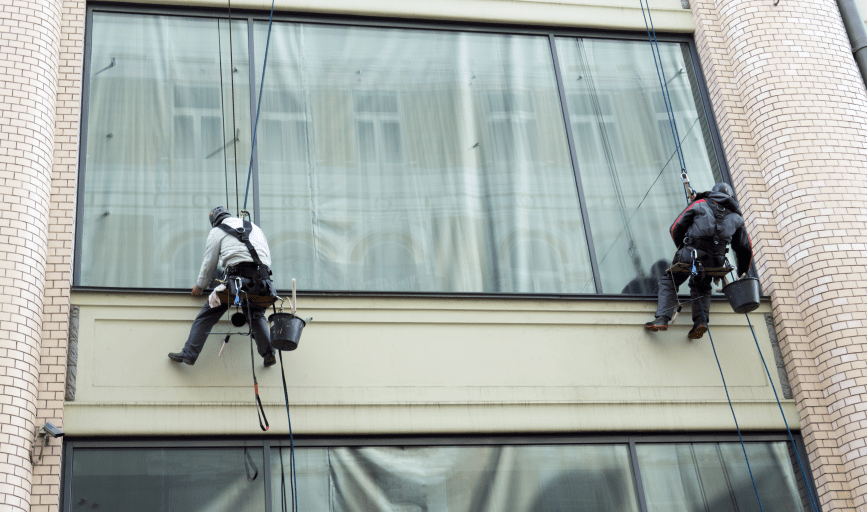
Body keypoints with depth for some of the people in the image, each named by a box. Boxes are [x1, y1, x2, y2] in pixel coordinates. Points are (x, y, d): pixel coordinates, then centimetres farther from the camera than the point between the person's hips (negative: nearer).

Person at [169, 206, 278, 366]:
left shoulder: (217, 231, 16)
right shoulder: (254, 227, 27)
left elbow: (209, 264, 16)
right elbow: (268, 257, 24)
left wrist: (199, 286, 30)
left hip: (238, 276, -4)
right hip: (262, 279, 4)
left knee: (208, 314, 6)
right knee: (256, 315, 24)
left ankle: (188, 354, 5)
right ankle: (268, 354, 8)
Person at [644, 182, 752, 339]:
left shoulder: (700, 204, 13)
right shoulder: (736, 217, 21)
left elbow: (675, 229, 13)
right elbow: (745, 249, 26)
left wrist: (683, 248, 30)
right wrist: (742, 274, 37)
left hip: (691, 253, -3)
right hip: (715, 260, 3)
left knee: (669, 281, 12)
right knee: (702, 288, 25)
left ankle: (662, 319, -5)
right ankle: (701, 321, 2)